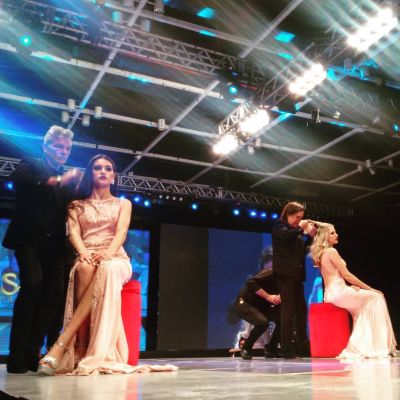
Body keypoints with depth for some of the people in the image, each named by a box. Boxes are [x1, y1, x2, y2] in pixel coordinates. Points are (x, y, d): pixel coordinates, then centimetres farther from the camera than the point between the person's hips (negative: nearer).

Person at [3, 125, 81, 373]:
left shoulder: (66, 177, 20)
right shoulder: (31, 165, 7)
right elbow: (18, 178, -16)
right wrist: (58, 181, -19)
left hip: (54, 245, 5)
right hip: (29, 239, -5)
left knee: (54, 294, -3)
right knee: (32, 286, -19)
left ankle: (32, 352, 5)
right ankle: (17, 355, -11)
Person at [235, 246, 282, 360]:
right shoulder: (271, 272, -22)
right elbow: (250, 282, -34)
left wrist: (279, 299, -19)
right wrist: (268, 296, -30)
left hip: (261, 306, 8)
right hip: (244, 303, -8)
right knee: (263, 322, -31)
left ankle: (271, 349, 8)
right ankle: (245, 348, -8)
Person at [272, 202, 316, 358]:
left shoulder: (296, 231, 22)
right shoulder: (279, 225, 1)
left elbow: (301, 249, 20)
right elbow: (286, 236, -21)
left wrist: (309, 235, 9)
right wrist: (300, 228, -8)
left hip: (296, 273, 8)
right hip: (286, 272, -8)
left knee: (301, 309, 8)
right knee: (288, 309, -11)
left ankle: (302, 346, 15)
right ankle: (287, 348, -8)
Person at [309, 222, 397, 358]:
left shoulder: (320, 253, 15)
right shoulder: (331, 251, -10)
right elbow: (347, 275, -10)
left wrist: (350, 286, 14)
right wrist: (370, 288, -2)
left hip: (331, 293, 9)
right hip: (338, 292, -9)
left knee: (363, 306, 19)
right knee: (375, 298, 2)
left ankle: (360, 347, 13)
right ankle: (381, 346, 6)